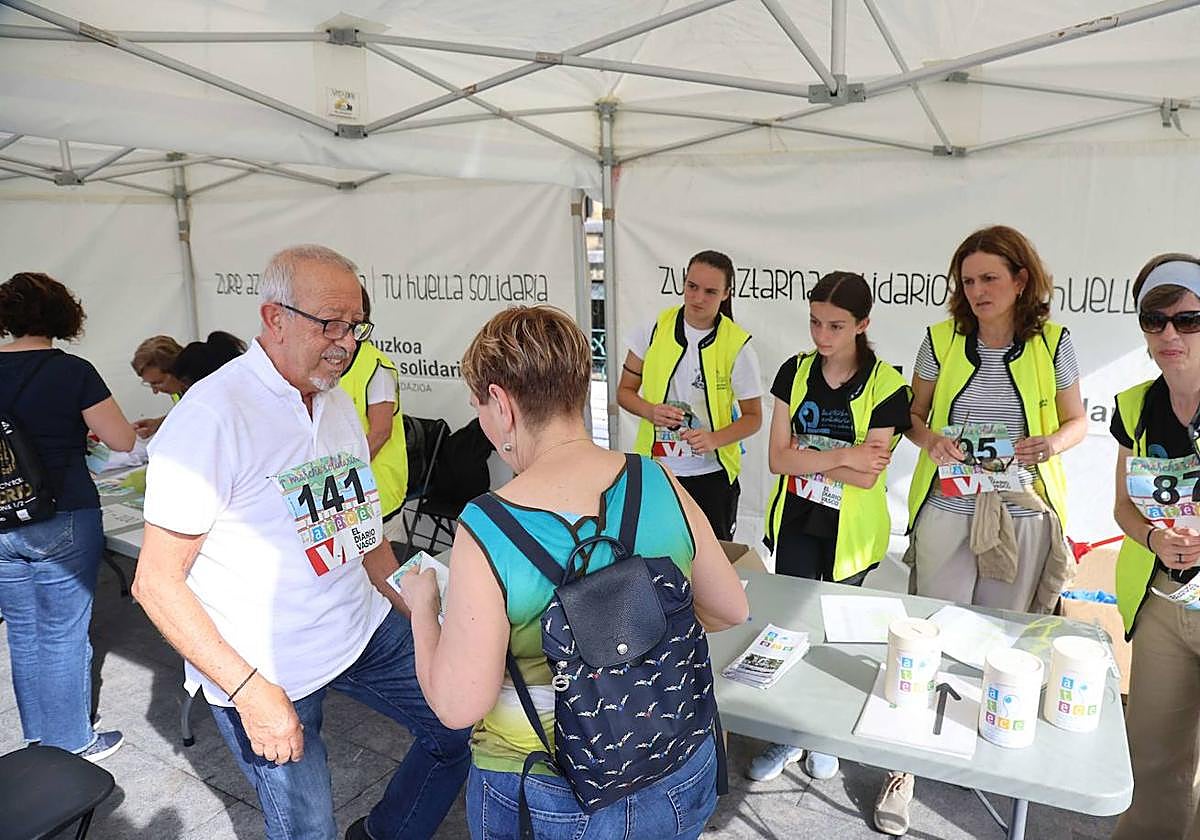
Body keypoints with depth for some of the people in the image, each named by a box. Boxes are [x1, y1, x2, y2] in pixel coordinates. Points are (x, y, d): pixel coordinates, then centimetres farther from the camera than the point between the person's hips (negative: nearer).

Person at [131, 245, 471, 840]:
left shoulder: (338, 402, 5)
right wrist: (248, 689, -23)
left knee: (460, 727, 11)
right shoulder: (212, 416, -19)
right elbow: (156, 582, -17)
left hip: (365, 629, 7)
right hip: (267, 672, -7)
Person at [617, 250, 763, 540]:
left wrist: (714, 439, -20)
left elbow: (753, 416, -2)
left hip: (711, 475, -1)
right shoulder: (655, 328, -3)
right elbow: (625, 391, 6)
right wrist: (650, 411, -15)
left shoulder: (737, 344, -8)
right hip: (654, 470, 1)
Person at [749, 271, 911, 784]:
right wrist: (841, 456, -20)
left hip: (851, 528, -2)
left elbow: (867, 475, -19)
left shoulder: (885, 385, -14)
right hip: (796, 519, 2)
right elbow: (778, 459, -10)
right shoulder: (795, 372, -4)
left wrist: (805, 454, -17)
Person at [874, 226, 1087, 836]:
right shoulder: (940, 340, 2)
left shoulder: (1052, 343, 2)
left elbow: (1076, 422, 10)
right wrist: (931, 440, -12)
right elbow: (913, 414, 10)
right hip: (947, 510, 0)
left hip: (1023, 513, 1)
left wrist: (1049, 445, -11)